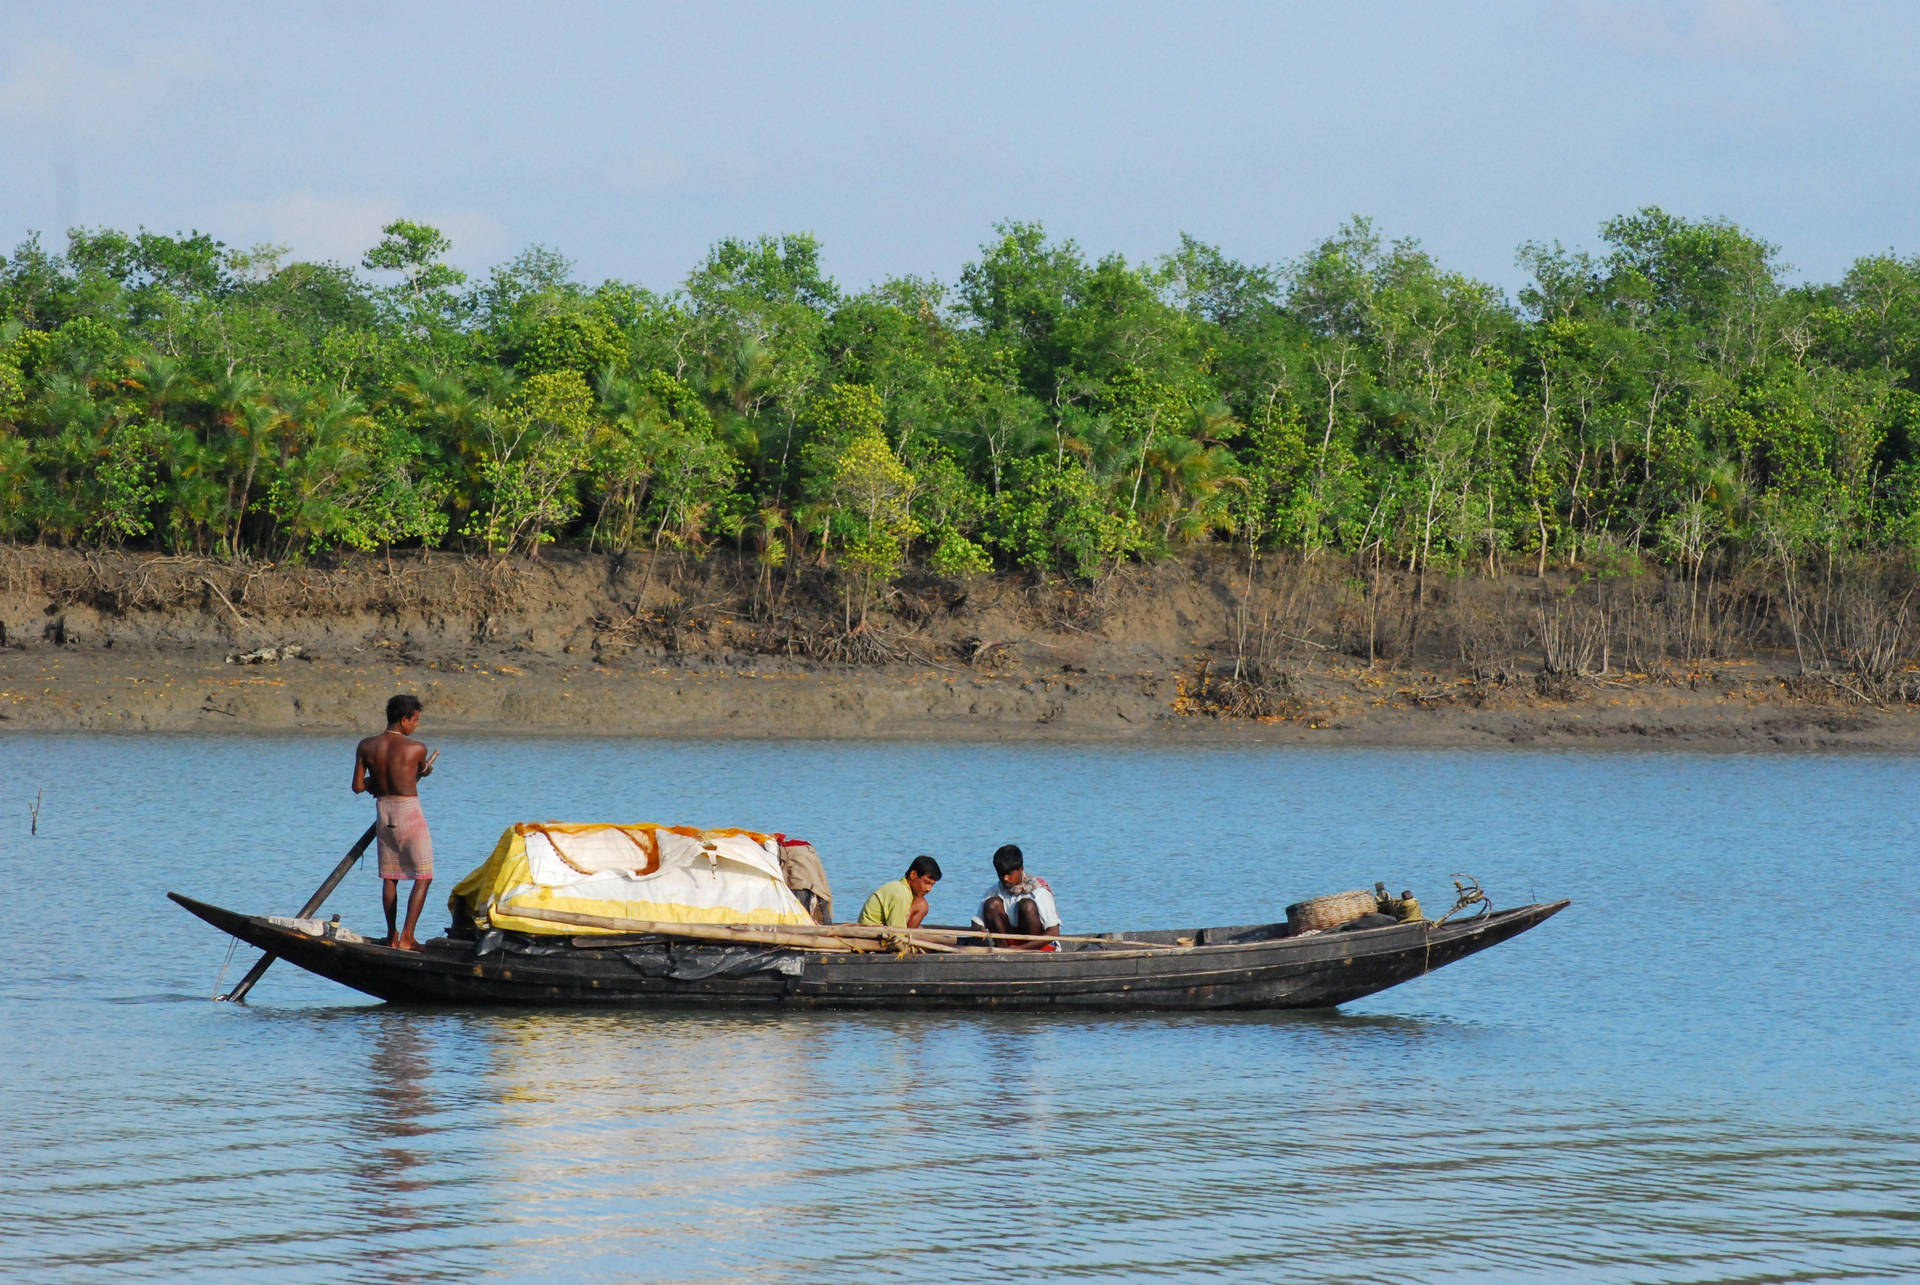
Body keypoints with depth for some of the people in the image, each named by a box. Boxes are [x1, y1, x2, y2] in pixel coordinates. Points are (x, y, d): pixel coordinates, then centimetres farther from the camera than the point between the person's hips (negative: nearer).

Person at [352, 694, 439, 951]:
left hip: (383, 810, 5)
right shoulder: (416, 749, -14)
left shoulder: (366, 747, -4)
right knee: (423, 877, 2)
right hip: (409, 812, -5)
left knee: (389, 877, 17)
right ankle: (407, 937, -6)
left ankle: (392, 936, 21)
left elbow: (358, 787, -1)